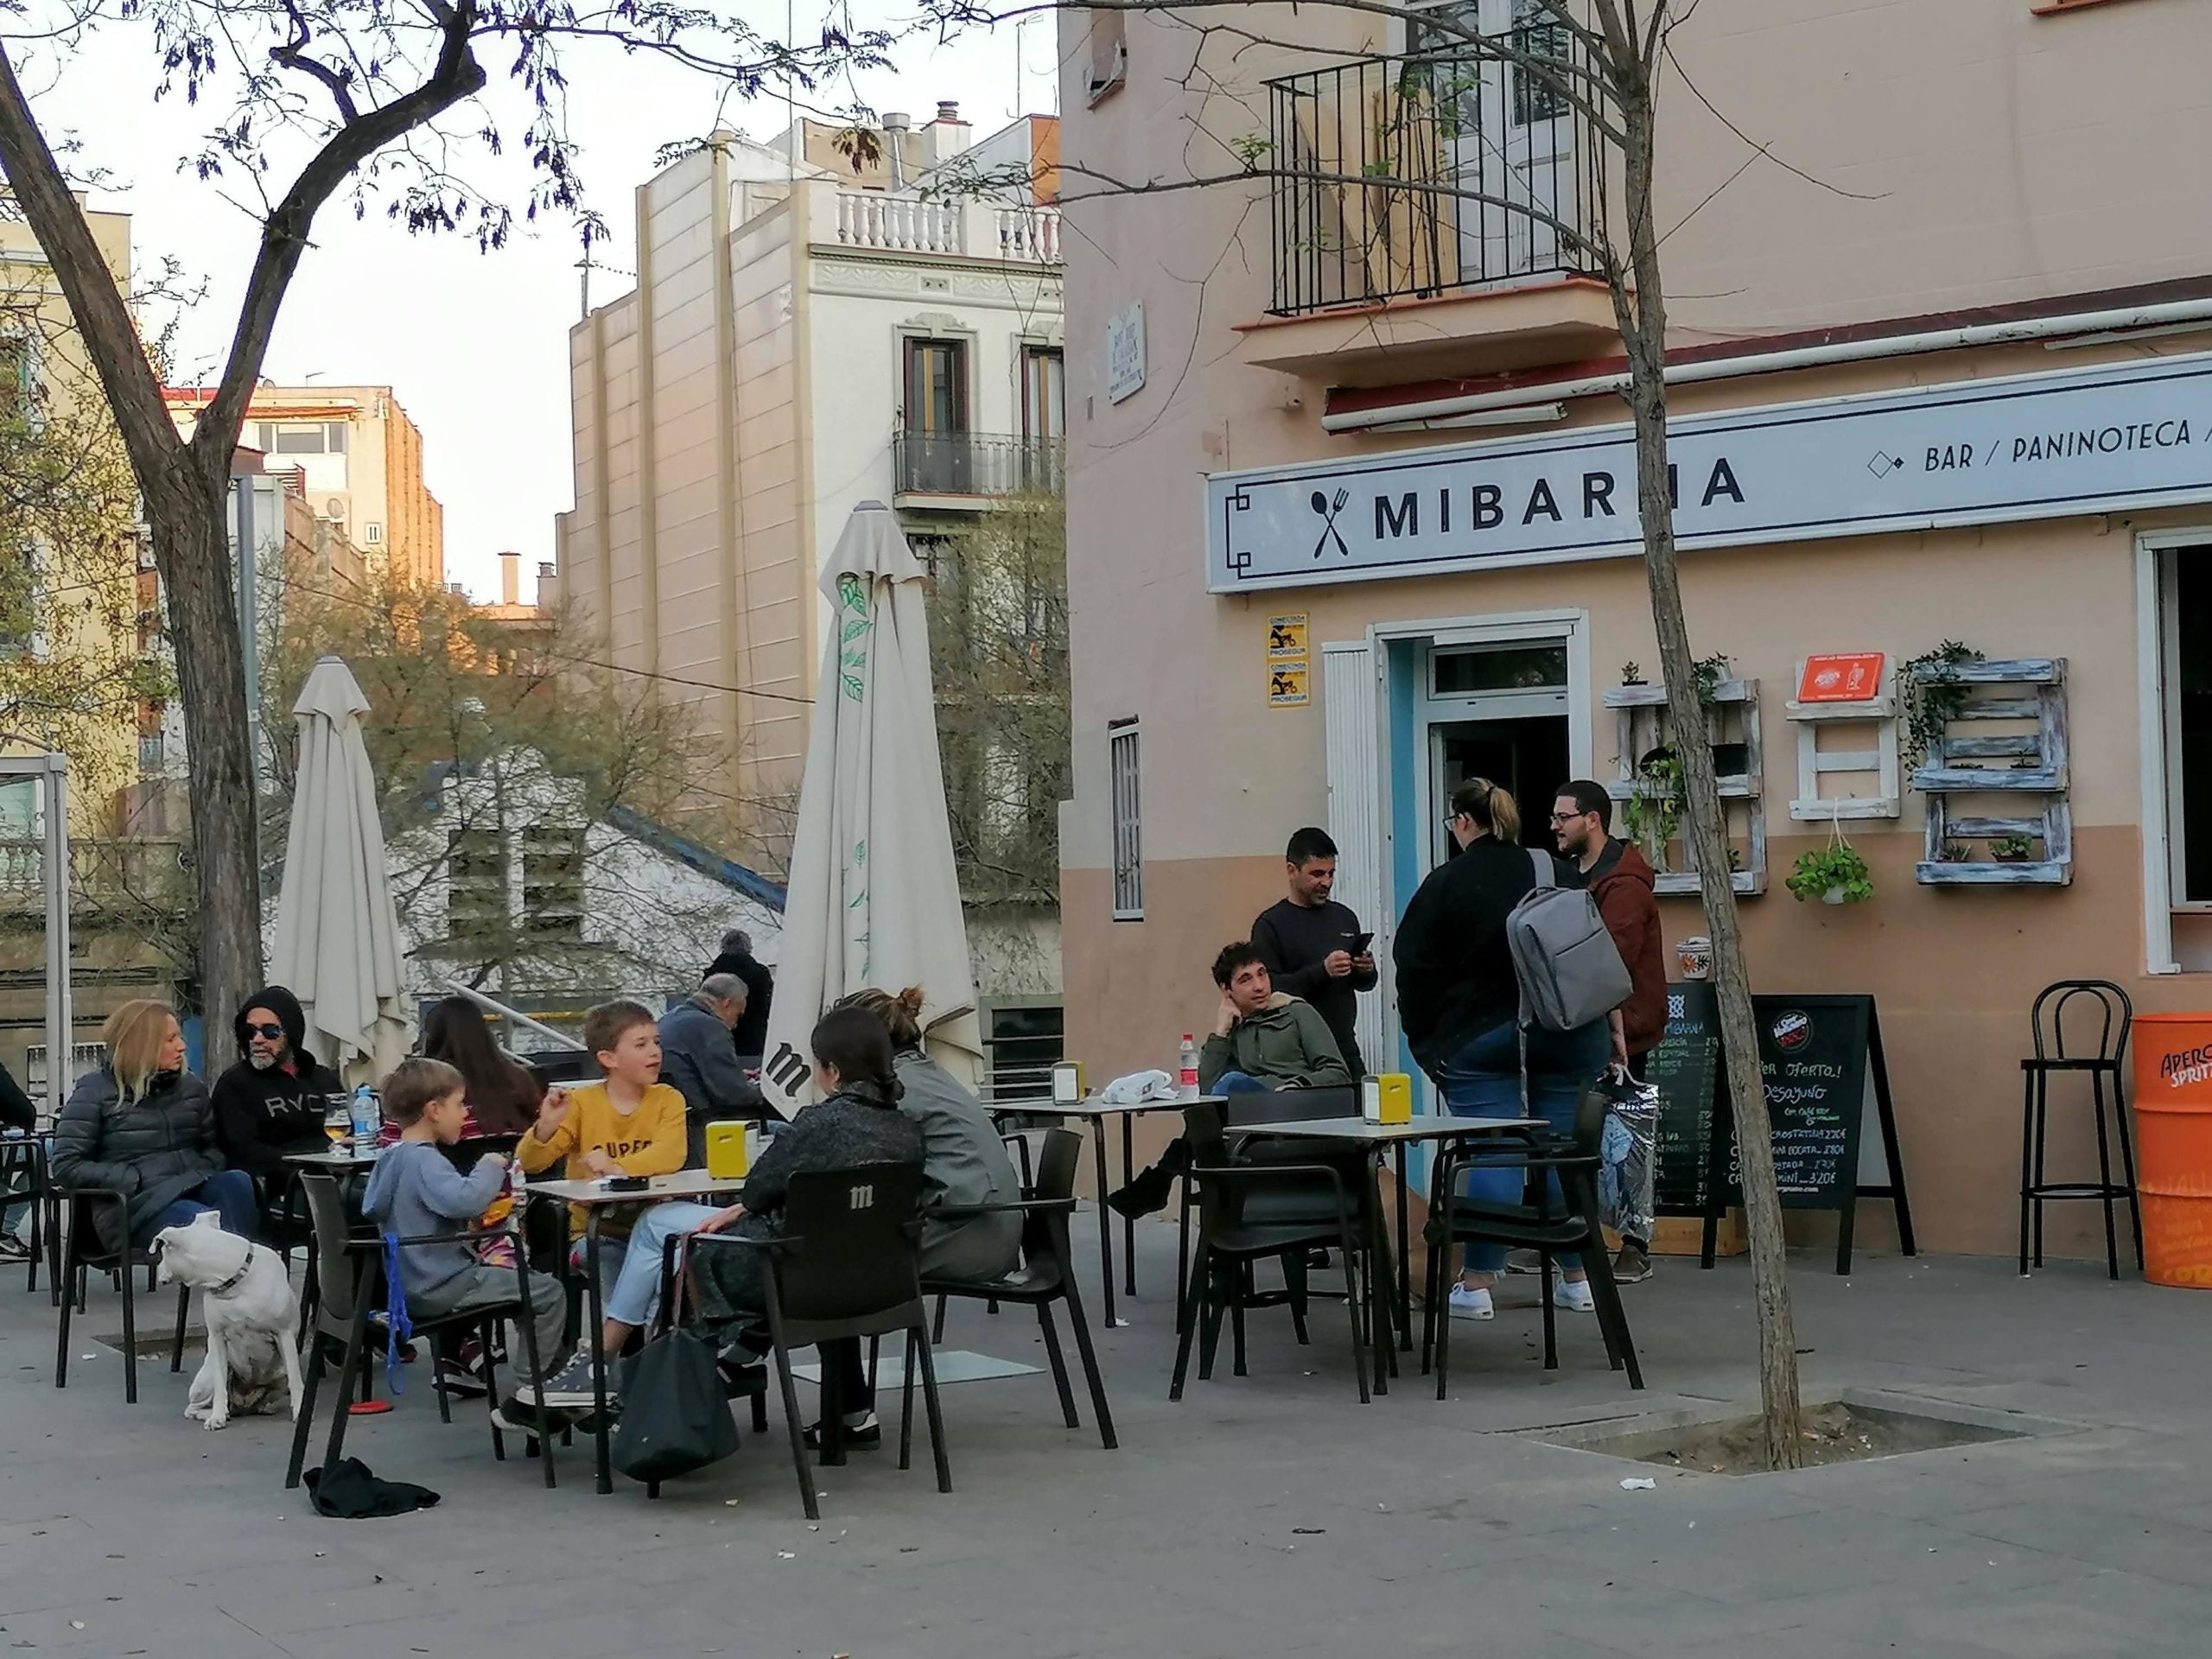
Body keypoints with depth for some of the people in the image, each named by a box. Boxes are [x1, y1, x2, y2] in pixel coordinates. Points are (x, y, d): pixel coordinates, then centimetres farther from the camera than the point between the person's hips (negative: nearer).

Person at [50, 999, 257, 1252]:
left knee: (236, 1181, -32)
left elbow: (214, 1146, 25)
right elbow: (66, 1167, -1)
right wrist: (135, 1180, -10)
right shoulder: (96, 1093, 5)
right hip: (136, 1203, -5)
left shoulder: (190, 1087, 21)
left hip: (193, 1189, 5)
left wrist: (200, 1172, 0)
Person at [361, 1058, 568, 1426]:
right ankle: (530, 1394, -6)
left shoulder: (392, 1156, 11)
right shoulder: (424, 1161, -20)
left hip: (413, 1282, 10)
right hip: (442, 1286, -10)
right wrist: (490, 1168, -18)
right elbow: (464, 1200, -39)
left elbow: (373, 1208, 28)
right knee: (550, 1292, -8)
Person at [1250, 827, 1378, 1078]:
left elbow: (1363, 984, 23)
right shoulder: (1270, 924, -4)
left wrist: (1366, 971, 0)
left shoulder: (1344, 917, 15)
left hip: (1346, 1049, 5)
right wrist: (1322, 971, -22)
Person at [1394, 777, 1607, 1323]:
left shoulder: (1447, 882, -5)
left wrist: (1425, 1038, 3)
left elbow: (1415, 967, -5)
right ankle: (1575, 1278, 13)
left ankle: (1477, 1284, -1)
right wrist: (1605, 1029, 19)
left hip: (1479, 1033, -3)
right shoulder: (1558, 872, 8)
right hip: (1568, 1031, 4)